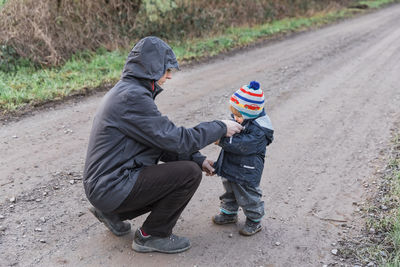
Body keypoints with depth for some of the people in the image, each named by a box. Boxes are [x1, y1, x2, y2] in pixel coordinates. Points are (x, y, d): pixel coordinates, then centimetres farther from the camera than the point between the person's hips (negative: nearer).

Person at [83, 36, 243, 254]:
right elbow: (176, 140, -20)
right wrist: (220, 128, -8)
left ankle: (112, 212, 19)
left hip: (104, 184, 10)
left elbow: (162, 142, 12)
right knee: (190, 173, -15)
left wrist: (197, 158, 4)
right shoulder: (132, 97, -21)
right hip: (112, 187, -10)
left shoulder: (127, 91, 11)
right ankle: (151, 236, 2)